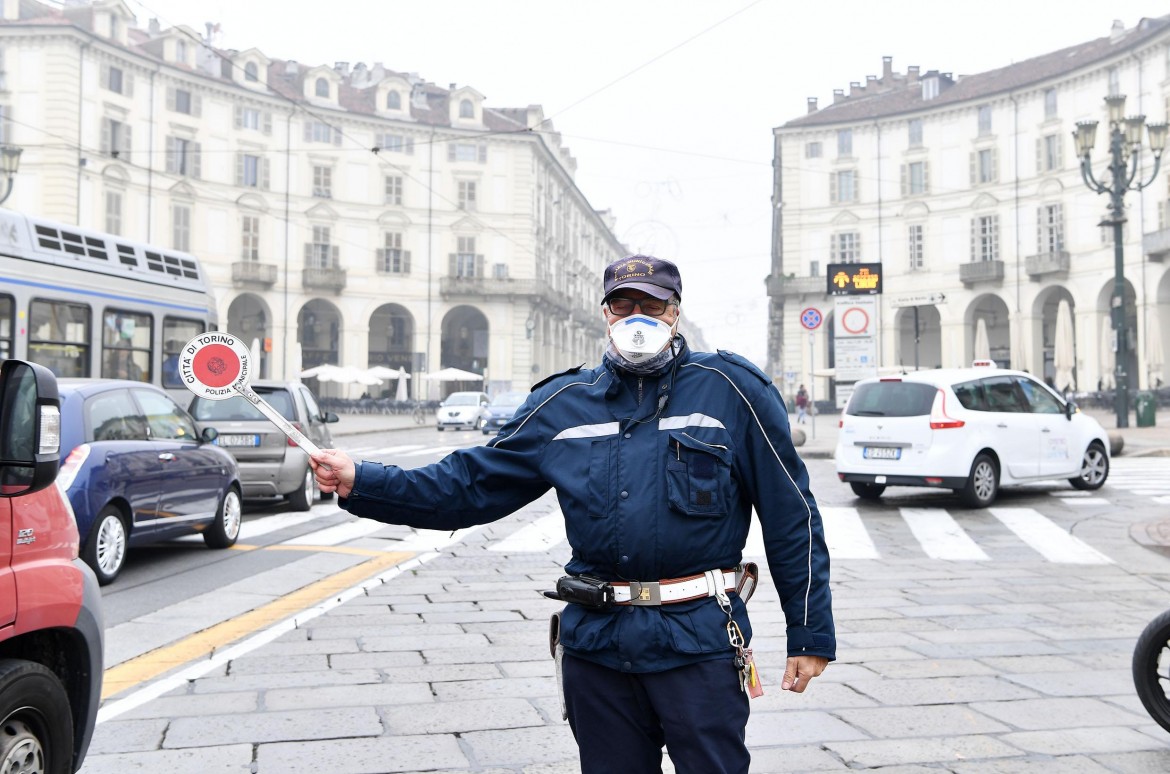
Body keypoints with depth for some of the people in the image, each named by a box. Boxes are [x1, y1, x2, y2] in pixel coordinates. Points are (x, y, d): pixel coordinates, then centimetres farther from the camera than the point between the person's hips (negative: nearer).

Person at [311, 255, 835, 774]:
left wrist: (811, 634, -2)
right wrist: (360, 483, -3)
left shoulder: (730, 389, -2)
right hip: (596, 645, 4)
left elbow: (791, 517, -2)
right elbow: (470, 483, 7)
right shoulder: (563, 404, 7)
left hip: (699, 644, -3)